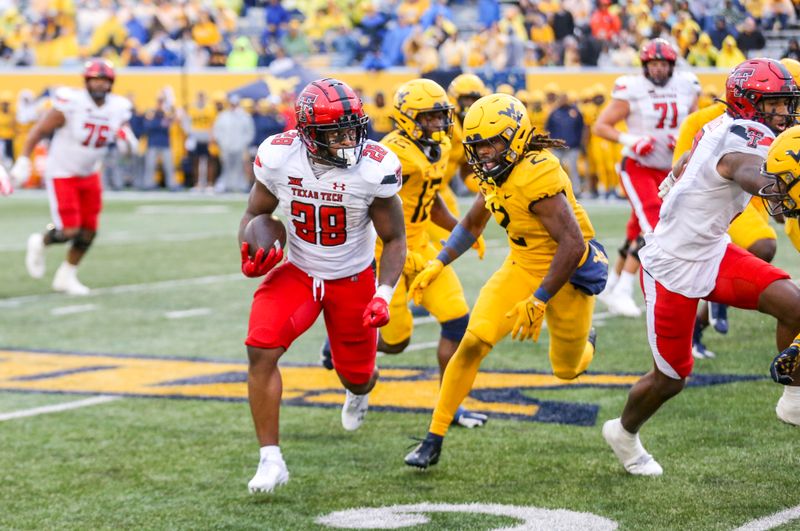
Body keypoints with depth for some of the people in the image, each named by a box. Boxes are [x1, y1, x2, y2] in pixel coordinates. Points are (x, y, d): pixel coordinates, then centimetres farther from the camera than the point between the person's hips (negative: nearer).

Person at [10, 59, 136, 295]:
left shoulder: (117, 109, -6)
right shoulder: (71, 104, -22)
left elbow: (129, 147, 5)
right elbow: (39, 131, -14)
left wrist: (126, 142, -19)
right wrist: (23, 161, -19)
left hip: (89, 175, 6)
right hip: (61, 175, -6)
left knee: (88, 232, 5)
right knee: (69, 232, -11)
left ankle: (66, 276, 25)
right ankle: (40, 243, 22)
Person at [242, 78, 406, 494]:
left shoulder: (375, 167, -24)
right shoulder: (278, 157, -19)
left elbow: (394, 239, -11)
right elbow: (256, 212, 0)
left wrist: (383, 295, -23)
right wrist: (250, 255, -21)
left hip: (353, 279, -1)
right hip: (297, 272, 1)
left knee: (357, 376, 12)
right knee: (261, 350, -22)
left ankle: (358, 391, 56)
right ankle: (270, 460, -12)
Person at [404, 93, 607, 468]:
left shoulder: (537, 177, -31)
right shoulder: (495, 174, -4)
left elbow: (573, 244, -33)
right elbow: (472, 225, 16)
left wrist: (539, 302, -30)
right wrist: (437, 265, 10)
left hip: (567, 275, -6)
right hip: (522, 266, 6)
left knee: (566, 370, 15)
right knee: (472, 344, -12)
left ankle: (585, 343, 54)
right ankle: (434, 440, -6)